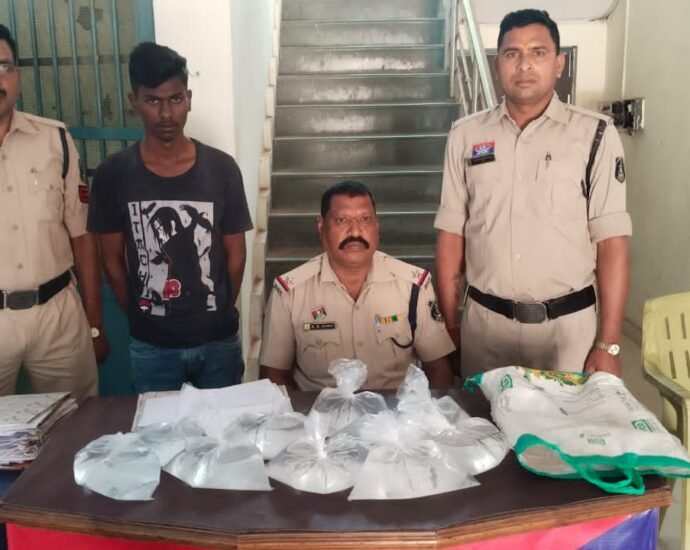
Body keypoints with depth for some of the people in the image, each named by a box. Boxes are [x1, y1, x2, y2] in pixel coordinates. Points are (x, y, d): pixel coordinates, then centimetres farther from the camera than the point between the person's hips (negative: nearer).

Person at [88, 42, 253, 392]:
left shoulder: (221, 169, -7)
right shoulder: (113, 175, -7)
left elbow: (235, 254, 1)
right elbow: (113, 260, 1)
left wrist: (218, 313, 5)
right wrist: (142, 318, 4)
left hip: (218, 340, 1)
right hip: (151, 345, 0)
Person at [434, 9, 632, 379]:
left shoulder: (595, 135, -4)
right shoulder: (466, 135, 3)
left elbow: (611, 242, -6)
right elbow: (451, 234, 5)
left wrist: (608, 344, -9)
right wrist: (449, 324, 2)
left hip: (567, 325, -1)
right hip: (484, 324, 2)